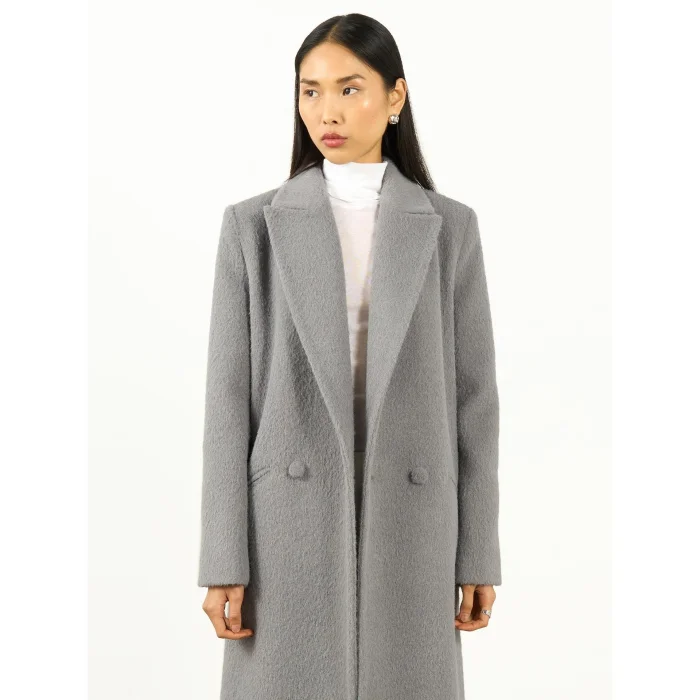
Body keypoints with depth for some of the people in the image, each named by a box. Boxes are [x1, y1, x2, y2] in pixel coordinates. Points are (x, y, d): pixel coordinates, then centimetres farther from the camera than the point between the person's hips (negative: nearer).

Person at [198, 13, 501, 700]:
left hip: (407, 525, 1)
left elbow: (472, 394, 4)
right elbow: (230, 395, 0)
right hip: (289, 523, 0)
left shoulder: (449, 226, 4)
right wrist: (223, 561, -4)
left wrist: (477, 555, 2)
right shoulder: (254, 224, 2)